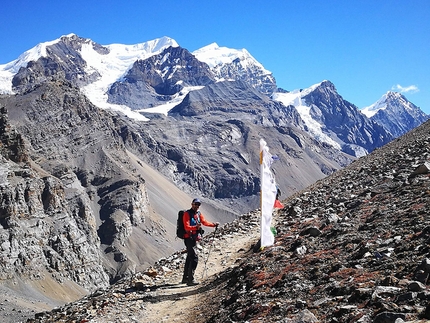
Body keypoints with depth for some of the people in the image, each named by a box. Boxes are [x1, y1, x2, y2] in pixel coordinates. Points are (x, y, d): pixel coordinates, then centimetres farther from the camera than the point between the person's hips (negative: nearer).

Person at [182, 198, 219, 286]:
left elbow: (204, 222, 13)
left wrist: (213, 224, 0)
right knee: (194, 258, -17)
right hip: (188, 238, -9)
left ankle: (185, 278, 28)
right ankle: (190, 279, -17)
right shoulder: (187, 214, -12)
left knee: (189, 258, 17)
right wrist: (196, 227, -37)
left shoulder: (199, 214, 11)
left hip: (194, 238, 9)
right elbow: (187, 227, -21)